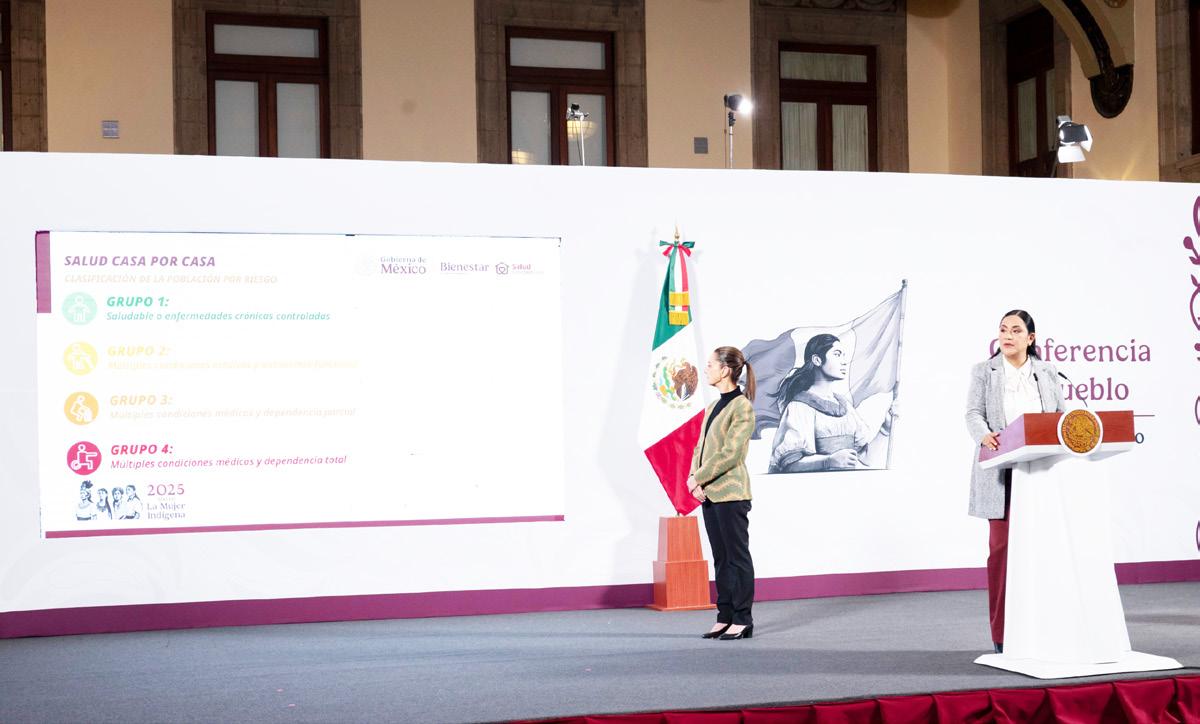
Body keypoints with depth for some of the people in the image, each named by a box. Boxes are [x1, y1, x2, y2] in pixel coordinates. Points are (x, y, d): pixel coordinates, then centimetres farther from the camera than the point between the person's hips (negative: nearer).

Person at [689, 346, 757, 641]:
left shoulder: (742, 407, -10)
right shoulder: (713, 407, 16)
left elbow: (730, 453, -17)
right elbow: (700, 448, 15)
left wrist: (697, 479, -14)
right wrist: (695, 479, -2)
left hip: (731, 494, -8)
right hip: (708, 494, 8)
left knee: (737, 557, -1)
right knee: (721, 558, 11)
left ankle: (742, 620, 4)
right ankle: (725, 617, 17)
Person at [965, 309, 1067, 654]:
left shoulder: (1047, 373, 15)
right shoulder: (984, 371, 9)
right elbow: (974, 413, -2)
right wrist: (984, 435, -23)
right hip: (1001, 473, -2)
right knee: (1002, 546, -4)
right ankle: (1003, 634, 2)